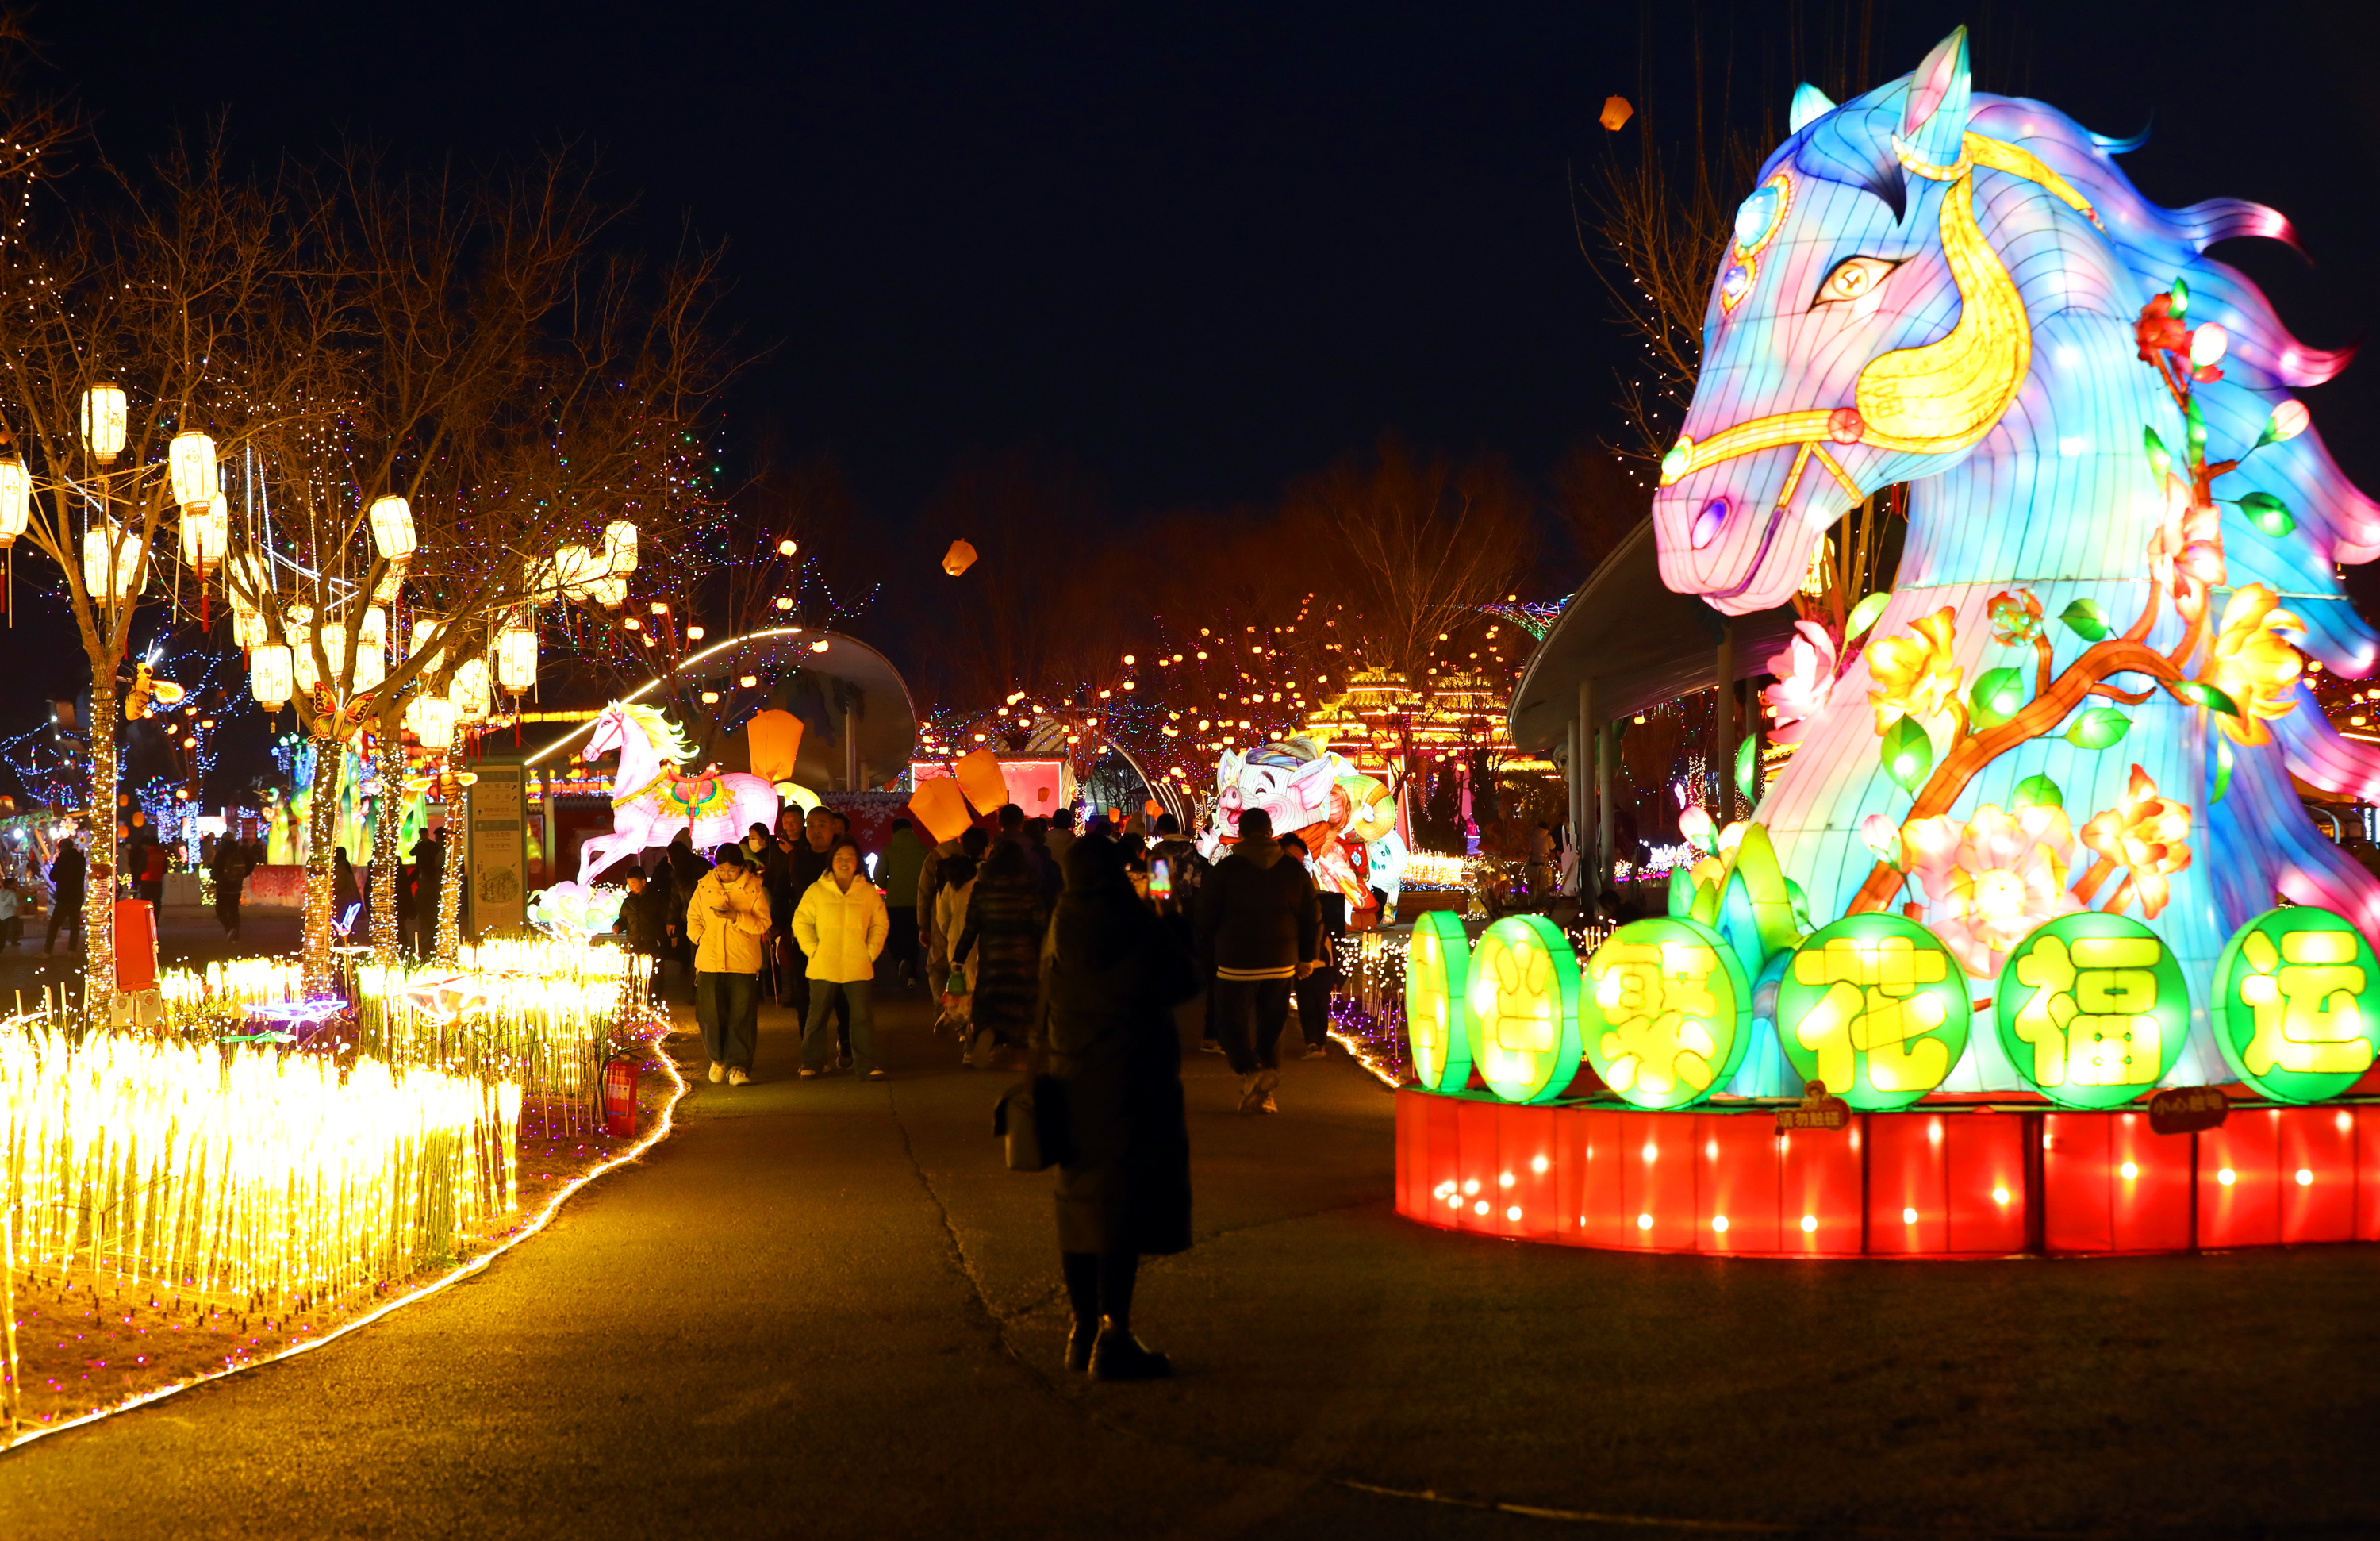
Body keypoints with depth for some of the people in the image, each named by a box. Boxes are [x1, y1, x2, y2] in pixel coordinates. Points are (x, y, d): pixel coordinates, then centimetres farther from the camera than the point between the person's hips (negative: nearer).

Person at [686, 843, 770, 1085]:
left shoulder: (754, 888, 0)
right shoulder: (705, 886, 7)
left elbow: (763, 924, -5)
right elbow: (693, 917, 15)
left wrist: (736, 916, -19)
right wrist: (701, 938, -2)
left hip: (743, 964, -2)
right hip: (709, 962, 2)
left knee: (741, 1017, -6)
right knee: (711, 1015, 4)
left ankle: (738, 1065, -1)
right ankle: (718, 1059, 25)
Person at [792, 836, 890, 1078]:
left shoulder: (869, 892, 7)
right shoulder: (816, 891, 3)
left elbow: (880, 924, 12)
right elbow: (801, 922, 5)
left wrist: (871, 952, 1)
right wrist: (813, 950, -5)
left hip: (858, 967, 0)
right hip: (823, 968, 0)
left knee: (862, 1016, -2)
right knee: (817, 1016, 6)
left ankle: (867, 1065, 2)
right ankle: (812, 1063, 15)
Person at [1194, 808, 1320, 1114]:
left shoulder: (1225, 870, -7)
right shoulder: (1294, 870, 3)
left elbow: (1205, 917, -3)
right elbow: (1313, 917, 7)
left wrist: (1208, 951, 14)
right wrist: (1307, 957, 18)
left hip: (1237, 963, -3)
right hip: (1281, 964, 3)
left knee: (1232, 1020, 4)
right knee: (1272, 1025, 13)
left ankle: (1252, 1070, -21)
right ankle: (1264, 1095, 11)